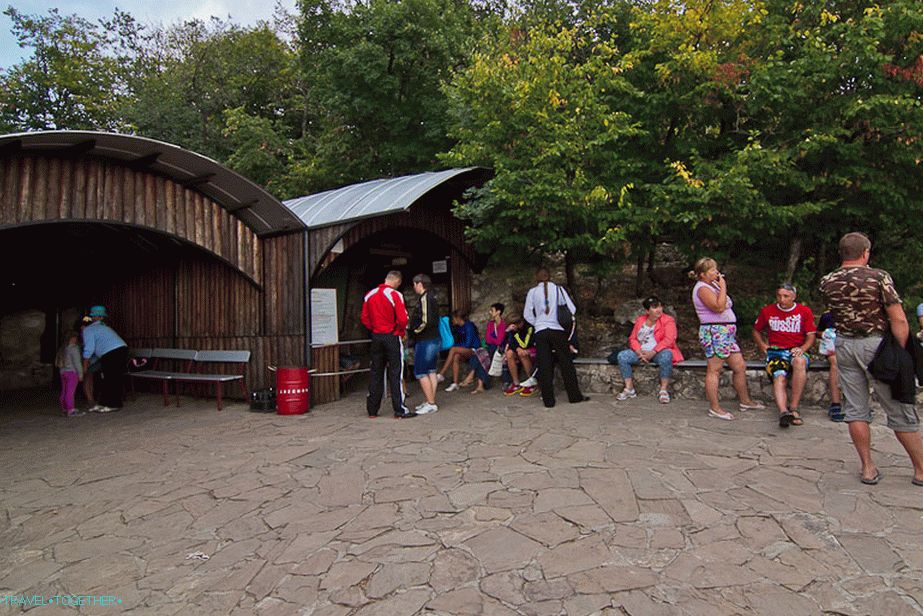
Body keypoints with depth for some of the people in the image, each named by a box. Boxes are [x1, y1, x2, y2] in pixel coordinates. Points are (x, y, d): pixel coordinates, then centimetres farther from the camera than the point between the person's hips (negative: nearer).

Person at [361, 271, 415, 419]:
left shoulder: (369, 295, 7)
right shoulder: (395, 295, -11)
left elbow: (364, 319, 8)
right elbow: (402, 319, -16)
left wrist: (375, 329, 14)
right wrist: (402, 332, 1)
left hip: (376, 336, 5)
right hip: (393, 337, -5)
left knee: (375, 372, 12)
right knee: (396, 373, -1)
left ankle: (372, 410, 17)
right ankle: (400, 410, 1)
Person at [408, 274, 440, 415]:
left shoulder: (425, 299, -15)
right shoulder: (431, 298, 15)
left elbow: (426, 321, -24)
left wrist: (414, 330, -9)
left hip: (425, 341, -10)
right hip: (434, 339, 10)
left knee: (420, 372, -5)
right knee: (430, 371, 12)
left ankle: (431, 403, -4)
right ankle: (429, 401, 18)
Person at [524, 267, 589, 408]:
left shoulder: (532, 292, 3)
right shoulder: (558, 289, 2)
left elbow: (527, 314, 6)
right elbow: (572, 309, 3)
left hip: (540, 332, 0)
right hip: (557, 330, 0)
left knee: (544, 366, 2)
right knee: (566, 363, 8)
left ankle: (548, 400, 4)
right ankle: (574, 395, 13)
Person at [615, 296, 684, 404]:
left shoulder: (668, 320, -3)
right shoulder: (640, 320, 10)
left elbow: (668, 340, -16)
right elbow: (632, 338, 8)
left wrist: (652, 353, -24)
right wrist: (639, 352, -11)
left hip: (660, 352, -4)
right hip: (641, 352, 4)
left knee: (666, 356, -38)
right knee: (622, 356, -16)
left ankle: (663, 390, -25)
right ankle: (629, 389, -10)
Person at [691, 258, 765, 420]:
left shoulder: (711, 286, 20)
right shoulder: (702, 288, -11)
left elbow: (725, 306, 22)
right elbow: (719, 307, -23)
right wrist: (723, 287, -15)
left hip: (726, 332, 10)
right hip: (714, 332, -10)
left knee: (740, 366, 13)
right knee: (714, 370, -6)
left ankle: (745, 401, 26)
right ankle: (714, 408, -2)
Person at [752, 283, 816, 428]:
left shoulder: (804, 311, 9)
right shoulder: (767, 311, 11)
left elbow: (811, 335, 9)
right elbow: (756, 330, 24)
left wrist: (802, 348, -10)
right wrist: (762, 345, 7)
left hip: (796, 351, 0)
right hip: (776, 351, 0)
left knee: (800, 362, -38)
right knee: (779, 377, -30)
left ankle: (793, 408, -34)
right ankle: (783, 411, -52)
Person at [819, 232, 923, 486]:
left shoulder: (826, 282, 0)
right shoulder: (879, 277, -11)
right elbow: (899, 321, -13)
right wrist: (903, 352, -5)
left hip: (844, 346, 3)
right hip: (876, 345, -3)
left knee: (856, 410, 9)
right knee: (900, 410, 8)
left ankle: (868, 468, 14)